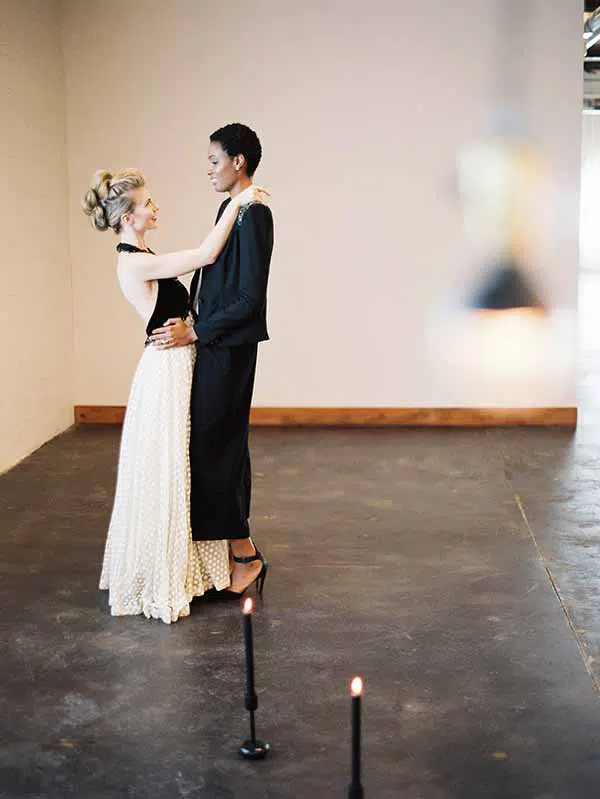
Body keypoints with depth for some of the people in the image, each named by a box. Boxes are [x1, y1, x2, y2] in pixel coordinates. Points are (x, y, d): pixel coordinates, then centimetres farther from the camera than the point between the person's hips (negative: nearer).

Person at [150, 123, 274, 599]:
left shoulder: (253, 215, -16)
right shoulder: (230, 208, 12)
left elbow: (250, 299, -19)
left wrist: (194, 332, -15)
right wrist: (191, 324, 6)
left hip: (228, 349, -10)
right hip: (214, 345, 10)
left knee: (212, 447, -6)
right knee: (225, 445, 14)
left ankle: (245, 555, 6)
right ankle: (237, 548, 25)